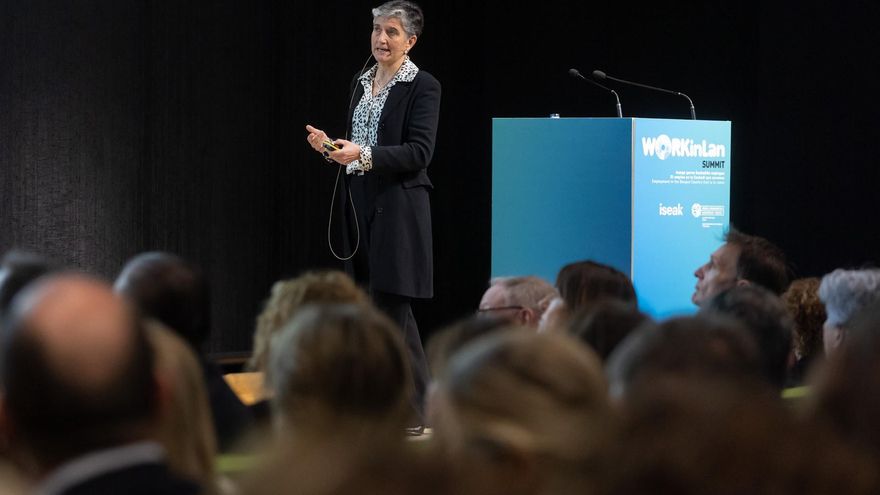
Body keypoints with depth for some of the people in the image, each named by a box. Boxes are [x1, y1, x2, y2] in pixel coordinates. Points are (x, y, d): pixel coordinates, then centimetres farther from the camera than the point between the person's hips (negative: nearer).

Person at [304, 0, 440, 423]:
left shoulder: (422, 87, -6)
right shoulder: (361, 83, 15)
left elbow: (419, 153, -14)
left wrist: (364, 155, -23)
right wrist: (331, 146, 3)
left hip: (398, 208, -7)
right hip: (361, 205, 7)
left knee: (389, 303, -9)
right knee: (377, 305, 8)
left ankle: (414, 408, -1)